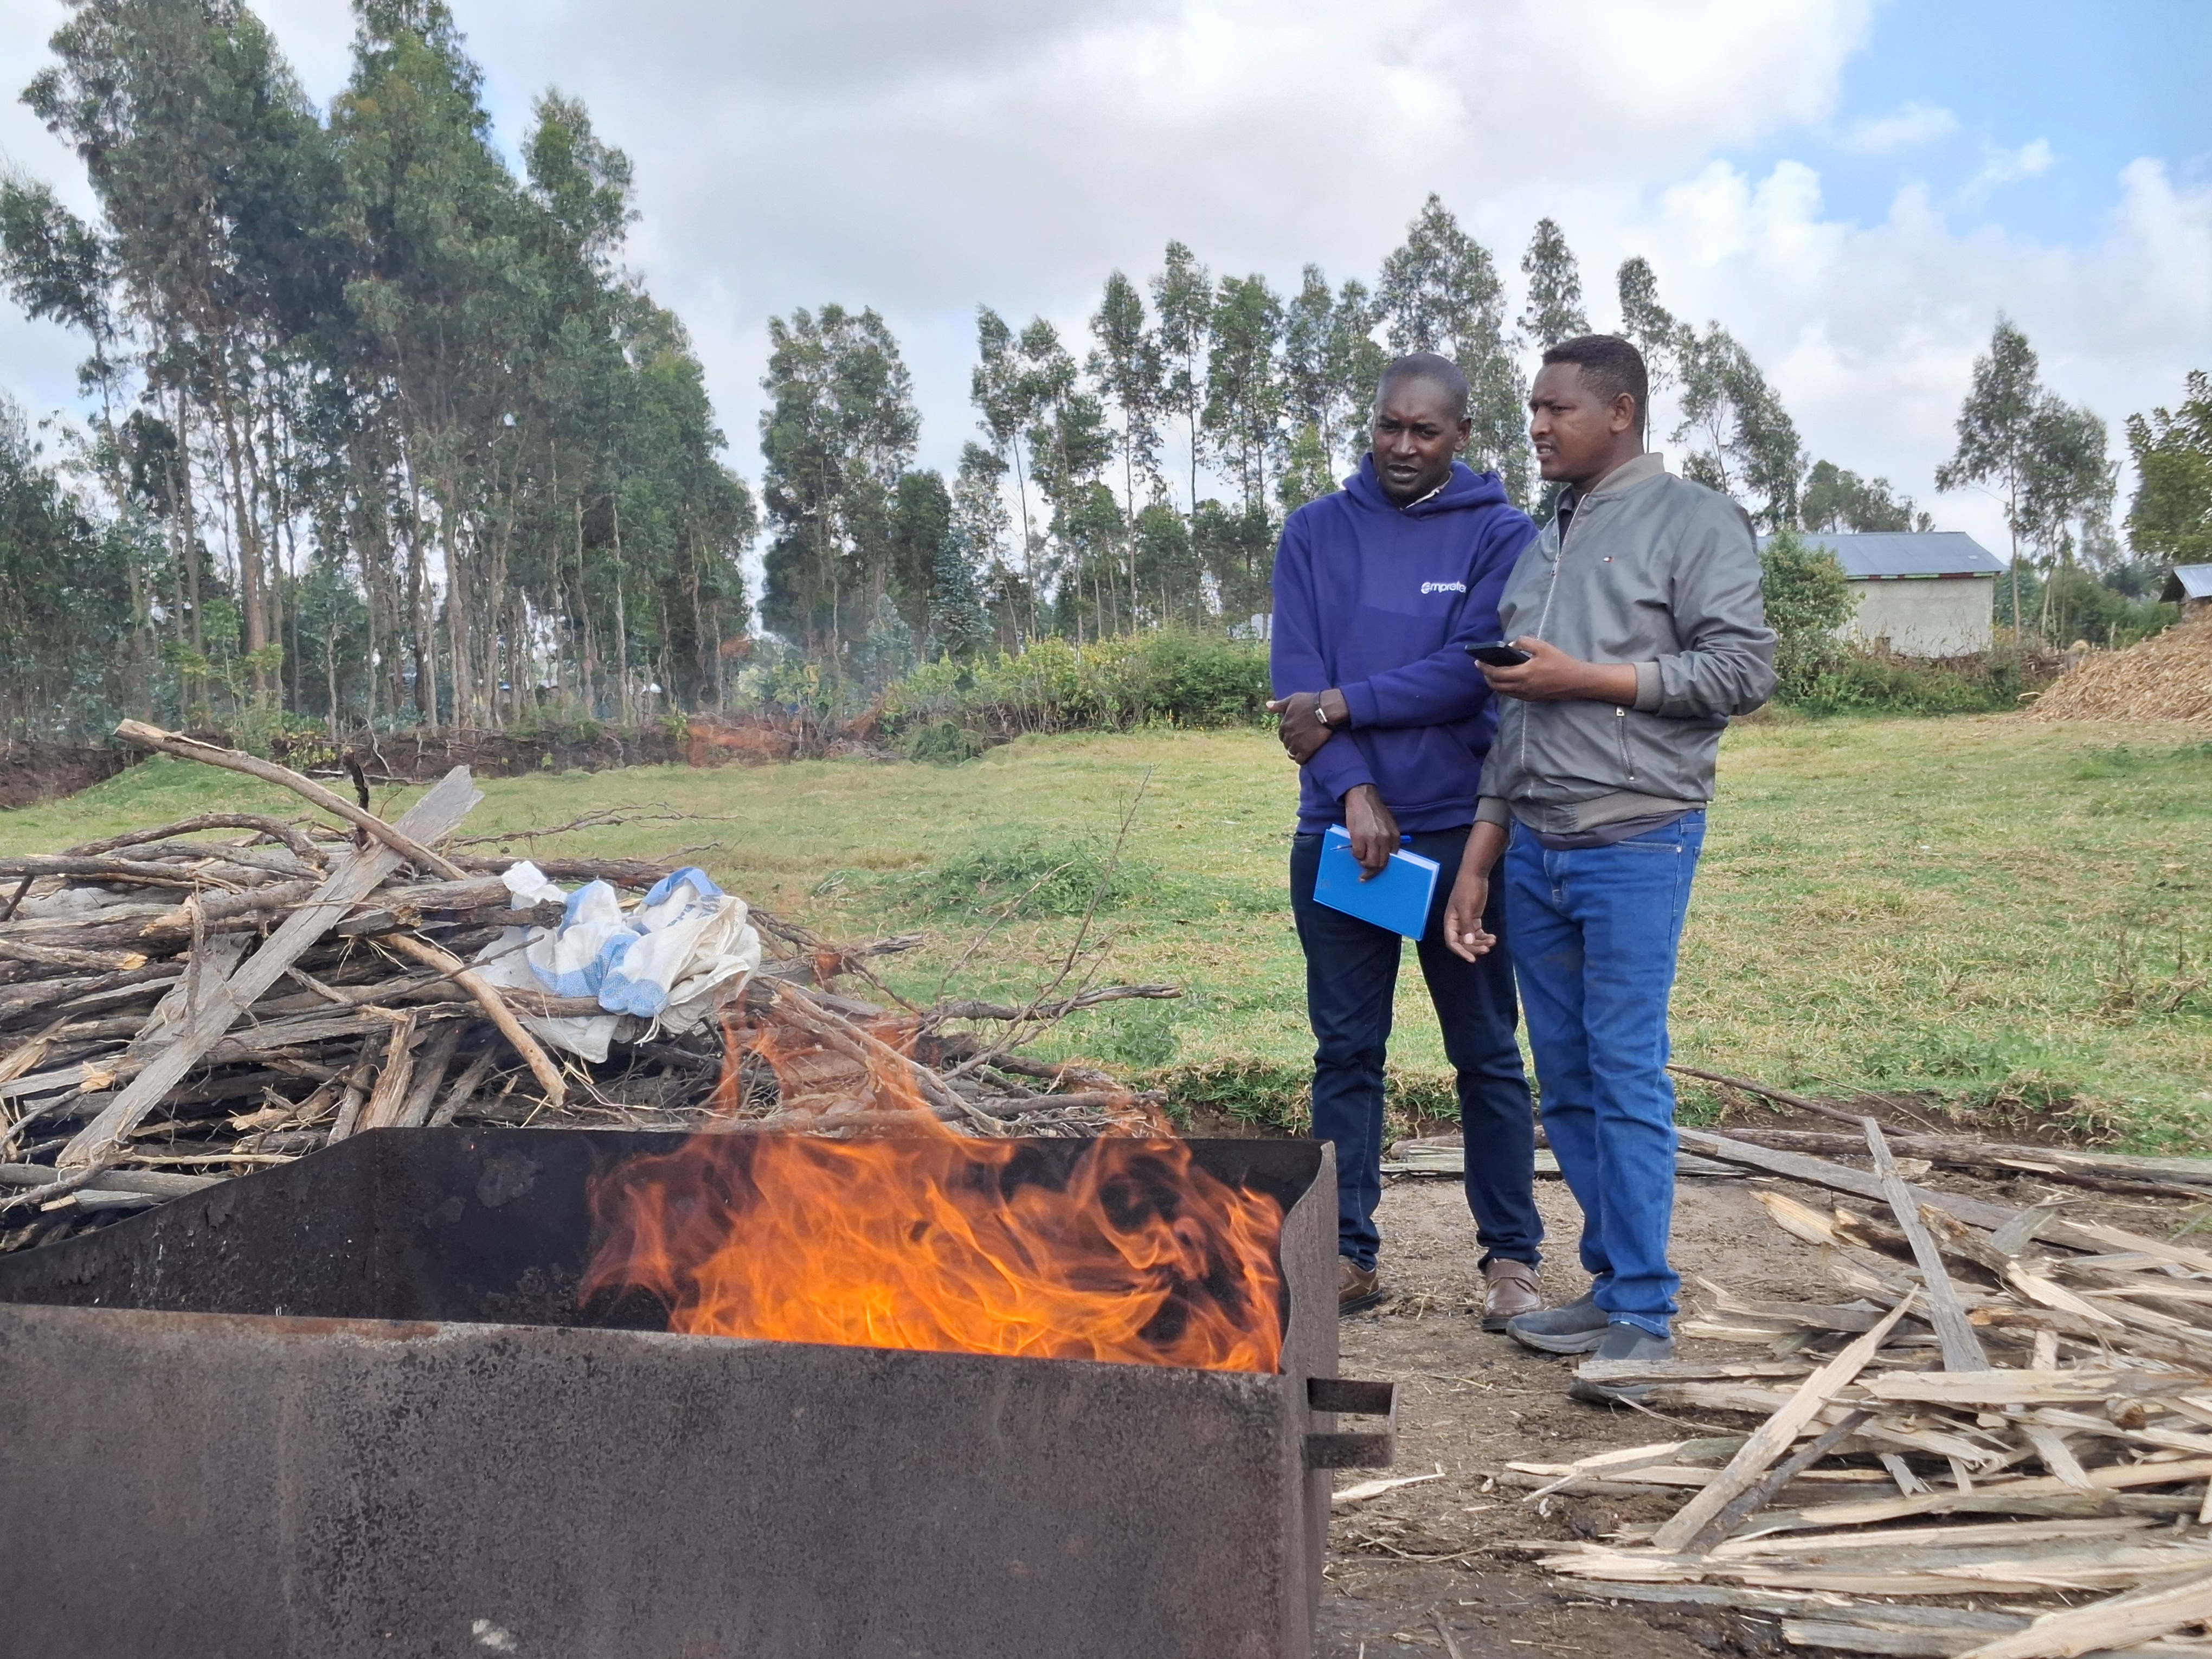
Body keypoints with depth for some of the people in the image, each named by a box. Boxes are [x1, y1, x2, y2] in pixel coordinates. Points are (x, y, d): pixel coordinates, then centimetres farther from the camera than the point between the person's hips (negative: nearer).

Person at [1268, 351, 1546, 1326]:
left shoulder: (1501, 534, 1)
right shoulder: (1315, 532, 7)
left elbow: (1472, 673, -11)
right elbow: (1298, 676, -3)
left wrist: (1343, 707, -12)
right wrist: (1353, 790, -14)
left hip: (1462, 831, -2)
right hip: (1340, 830, 2)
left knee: (1486, 1054, 6)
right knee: (1345, 1052, 7)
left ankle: (1511, 1260, 15)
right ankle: (1346, 1254, 16)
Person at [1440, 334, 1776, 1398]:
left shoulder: (1694, 521, 0)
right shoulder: (1542, 544, 19)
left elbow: (1744, 670, -10)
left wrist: (1586, 679, -12)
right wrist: (1479, 864, 14)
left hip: (1635, 841, -7)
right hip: (1535, 851, 7)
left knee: (1629, 1077, -8)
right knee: (1566, 1084, 9)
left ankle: (1643, 1315, 0)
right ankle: (1610, 1285, 19)